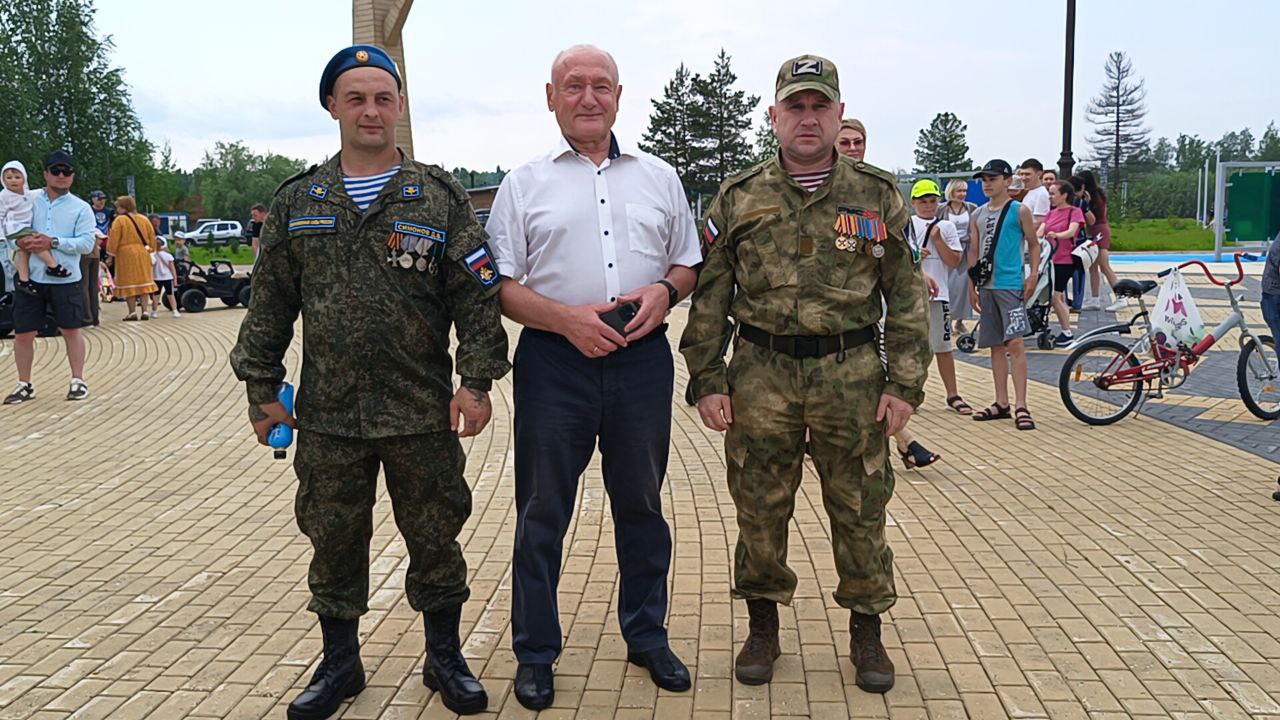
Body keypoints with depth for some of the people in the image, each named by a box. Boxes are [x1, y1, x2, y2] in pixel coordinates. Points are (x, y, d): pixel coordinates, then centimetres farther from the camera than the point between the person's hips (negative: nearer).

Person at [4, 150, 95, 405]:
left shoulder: (81, 208, 3)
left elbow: (86, 242, -7)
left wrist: (54, 242, -18)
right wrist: (20, 241, -11)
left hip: (65, 279, -2)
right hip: (29, 277, 2)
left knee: (71, 330, 6)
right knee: (23, 333, 5)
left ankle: (78, 380, 17)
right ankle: (24, 385, 18)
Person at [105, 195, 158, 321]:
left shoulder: (119, 220, -8)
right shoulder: (144, 219, 7)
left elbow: (114, 239, -9)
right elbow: (152, 237, 11)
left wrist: (111, 255, -2)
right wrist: (150, 249, 21)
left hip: (126, 255, -5)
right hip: (143, 253, 5)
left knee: (128, 283, 1)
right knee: (143, 282, 9)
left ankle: (132, 312, 1)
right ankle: (144, 311, 4)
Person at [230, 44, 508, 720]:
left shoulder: (439, 196, 1)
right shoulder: (297, 200, 7)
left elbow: (477, 294, -2)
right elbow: (270, 302, 10)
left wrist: (476, 378, -10)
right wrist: (262, 388, 7)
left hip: (423, 411, -2)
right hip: (327, 412, 2)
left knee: (434, 536, 8)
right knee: (334, 540, 12)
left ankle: (445, 659, 27)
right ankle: (339, 663, 31)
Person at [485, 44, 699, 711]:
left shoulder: (659, 177, 12)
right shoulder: (524, 184, 5)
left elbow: (689, 264, 16)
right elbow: (500, 285, 1)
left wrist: (665, 291, -6)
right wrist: (564, 317, -14)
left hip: (643, 357, 2)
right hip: (555, 361, -2)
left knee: (641, 504, 13)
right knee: (542, 511, 5)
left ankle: (647, 636, 30)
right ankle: (535, 653, 21)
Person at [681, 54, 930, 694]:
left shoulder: (877, 195, 4)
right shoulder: (738, 199, 4)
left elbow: (906, 297, 5)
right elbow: (709, 297, 5)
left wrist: (904, 383, -2)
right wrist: (708, 380, -1)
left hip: (853, 376, 0)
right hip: (761, 377, 0)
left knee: (860, 510, 8)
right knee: (760, 509, 9)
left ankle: (866, 629, 28)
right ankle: (763, 628, 28)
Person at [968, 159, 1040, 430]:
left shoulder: (1020, 210, 0)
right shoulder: (978, 215, 13)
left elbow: (1034, 244, 2)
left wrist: (1033, 274, -10)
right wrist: (972, 285, 11)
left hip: (1011, 285, -6)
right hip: (987, 287, 6)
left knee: (1015, 343, -12)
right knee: (996, 345, 9)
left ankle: (1021, 406, -11)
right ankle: (1002, 404, 16)